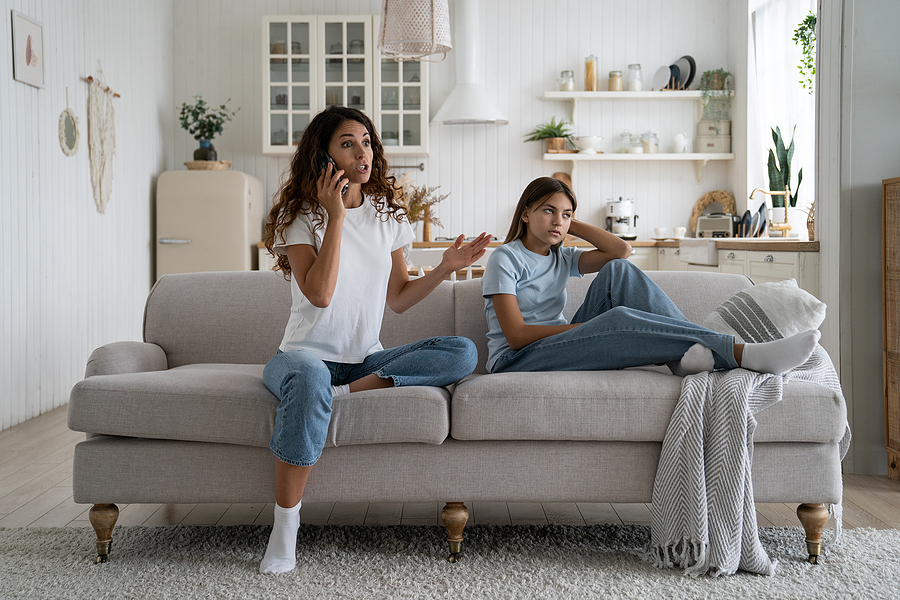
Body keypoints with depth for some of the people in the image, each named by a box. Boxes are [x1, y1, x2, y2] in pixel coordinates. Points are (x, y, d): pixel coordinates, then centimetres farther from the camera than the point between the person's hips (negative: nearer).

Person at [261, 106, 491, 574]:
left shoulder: (386, 213, 10)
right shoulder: (299, 215, -5)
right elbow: (320, 294, -20)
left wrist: (446, 267, 0)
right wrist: (336, 215, -18)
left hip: (368, 359, 5)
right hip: (309, 354, -5)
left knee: (462, 353, -18)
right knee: (308, 379, -43)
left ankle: (348, 392, -26)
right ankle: (285, 525, -31)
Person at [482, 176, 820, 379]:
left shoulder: (561, 259, 18)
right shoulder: (505, 259, -3)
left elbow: (622, 249, 6)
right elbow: (516, 335, -14)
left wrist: (571, 224, 8)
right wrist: (590, 326, -18)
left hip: (562, 350, 7)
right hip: (516, 362, -7)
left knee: (618, 271, -13)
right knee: (619, 319, -32)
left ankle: (682, 355, -30)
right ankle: (746, 354, -39)